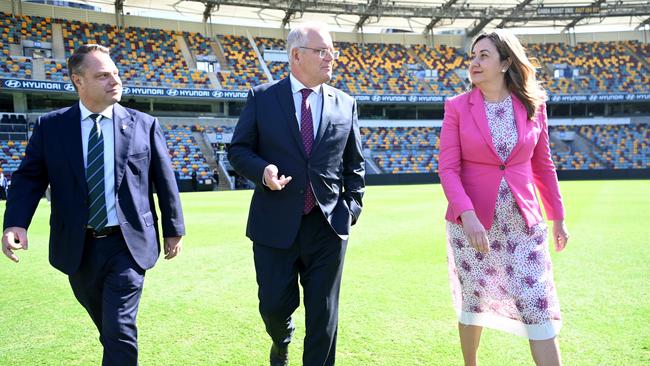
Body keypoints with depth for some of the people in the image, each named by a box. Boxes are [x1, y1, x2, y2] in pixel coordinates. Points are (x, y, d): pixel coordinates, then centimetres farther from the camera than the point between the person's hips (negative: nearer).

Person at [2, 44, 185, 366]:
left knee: (120, 331, -5)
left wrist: (173, 230, 5)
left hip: (128, 244, -2)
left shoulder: (144, 125, -1)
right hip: (78, 248, 2)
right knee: (107, 327, 21)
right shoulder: (50, 126, 1)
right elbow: (29, 178, -1)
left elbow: (165, 180, 3)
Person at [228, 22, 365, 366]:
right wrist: (262, 170, -15)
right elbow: (238, 150, 4)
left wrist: (353, 204, 3)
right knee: (274, 305, 10)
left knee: (323, 314, 7)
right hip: (275, 224, -1)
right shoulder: (262, 97, 0)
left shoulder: (346, 104, 7)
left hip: (328, 225, 1)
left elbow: (354, 162, 13)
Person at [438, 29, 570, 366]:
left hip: (524, 222, 2)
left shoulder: (533, 105, 2)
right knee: (474, 301, 12)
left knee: (540, 309, -1)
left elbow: (542, 165, 11)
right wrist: (467, 215, -25)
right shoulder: (457, 107, -4)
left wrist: (558, 216, 14)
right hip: (471, 221, -1)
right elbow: (448, 168, -11)